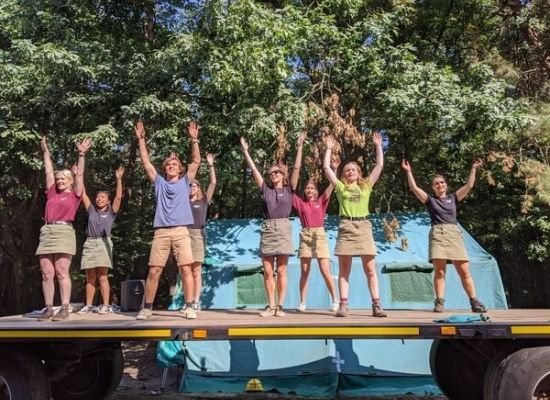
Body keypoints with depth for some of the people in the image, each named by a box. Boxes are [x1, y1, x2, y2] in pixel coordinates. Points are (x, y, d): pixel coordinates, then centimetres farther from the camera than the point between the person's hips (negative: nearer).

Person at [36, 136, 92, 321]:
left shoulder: (74, 194, 9)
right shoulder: (52, 193, 21)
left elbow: (80, 174, 3)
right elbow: (49, 171, 26)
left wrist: (82, 155, -2)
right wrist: (45, 151, 31)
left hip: (64, 231, -5)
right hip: (46, 232, 5)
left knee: (61, 273, -10)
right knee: (46, 274, 1)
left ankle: (65, 309, -8)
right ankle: (49, 309, 4)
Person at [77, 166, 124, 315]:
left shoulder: (111, 212, 11)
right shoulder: (91, 210, 18)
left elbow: (118, 197, -1)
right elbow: (83, 194, 17)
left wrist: (118, 179, -8)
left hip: (103, 243, -3)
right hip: (89, 243, 3)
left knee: (102, 276, -8)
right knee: (90, 277, 3)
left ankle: (105, 305, -8)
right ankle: (88, 305, 5)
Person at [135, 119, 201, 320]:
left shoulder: (185, 182, 13)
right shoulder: (159, 182, 15)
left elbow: (196, 161, 6)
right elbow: (146, 162, 12)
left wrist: (194, 139, -2)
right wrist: (141, 139, 6)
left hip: (181, 231, -1)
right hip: (161, 232, 1)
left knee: (186, 269, -6)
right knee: (154, 271, 1)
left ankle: (189, 307, 0)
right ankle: (147, 307, 12)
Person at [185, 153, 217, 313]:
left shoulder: (204, 200, 10)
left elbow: (213, 183, 2)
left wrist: (211, 165, -2)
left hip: (197, 235, -2)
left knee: (196, 271, -1)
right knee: (186, 271, 1)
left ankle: (196, 301, 0)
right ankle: (188, 301, 4)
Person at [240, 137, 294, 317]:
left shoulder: (289, 190, 8)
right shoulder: (265, 189, 11)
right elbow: (254, 170, 7)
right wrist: (245, 151, 3)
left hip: (283, 228, -2)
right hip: (267, 229, 2)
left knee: (281, 271, 0)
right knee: (267, 271, 1)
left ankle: (280, 305, 6)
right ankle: (271, 305, 9)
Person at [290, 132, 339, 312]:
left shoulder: (321, 202, 9)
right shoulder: (300, 202, 6)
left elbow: (331, 185, -1)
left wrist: (335, 168, -13)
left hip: (320, 236, -1)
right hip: (305, 236, 1)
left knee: (325, 271, -5)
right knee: (304, 271, 3)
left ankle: (335, 301, 4)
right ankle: (302, 303, 8)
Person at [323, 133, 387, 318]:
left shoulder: (366, 186, 16)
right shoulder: (340, 186, 13)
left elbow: (380, 165, 14)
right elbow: (326, 167, 9)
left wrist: (378, 146, 16)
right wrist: (329, 148, 13)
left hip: (363, 227, 1)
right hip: (346, 227, 0)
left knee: (370, 270, -2)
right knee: (344, 270, 0)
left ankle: (376, 305, -1)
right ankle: (343, 305, 0)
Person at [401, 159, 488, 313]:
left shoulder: (453, 198, 18)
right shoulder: (430, 200, 13)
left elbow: (469, 185, 13)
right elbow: (414, 188, 3)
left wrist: (473, 169, 12)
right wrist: (408, 172, -1)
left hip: (454, 233, 2)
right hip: (437, 234, -1)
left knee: (464, 271, -1)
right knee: (439, 271, -7)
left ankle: (474, 302, 3)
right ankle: (439, 302, -5)